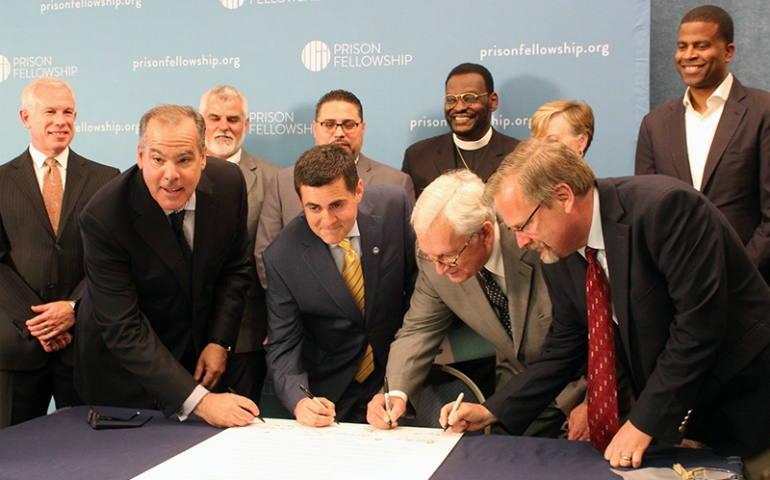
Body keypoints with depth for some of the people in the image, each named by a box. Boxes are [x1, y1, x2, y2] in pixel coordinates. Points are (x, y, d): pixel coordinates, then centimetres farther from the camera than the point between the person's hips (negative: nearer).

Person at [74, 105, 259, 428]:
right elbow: (123, 329, -29)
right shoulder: (103, 218, -28)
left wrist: (220, 341, -8)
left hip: (199, 356, 4)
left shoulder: (228, 183, -14)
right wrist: (198, 400, -34)